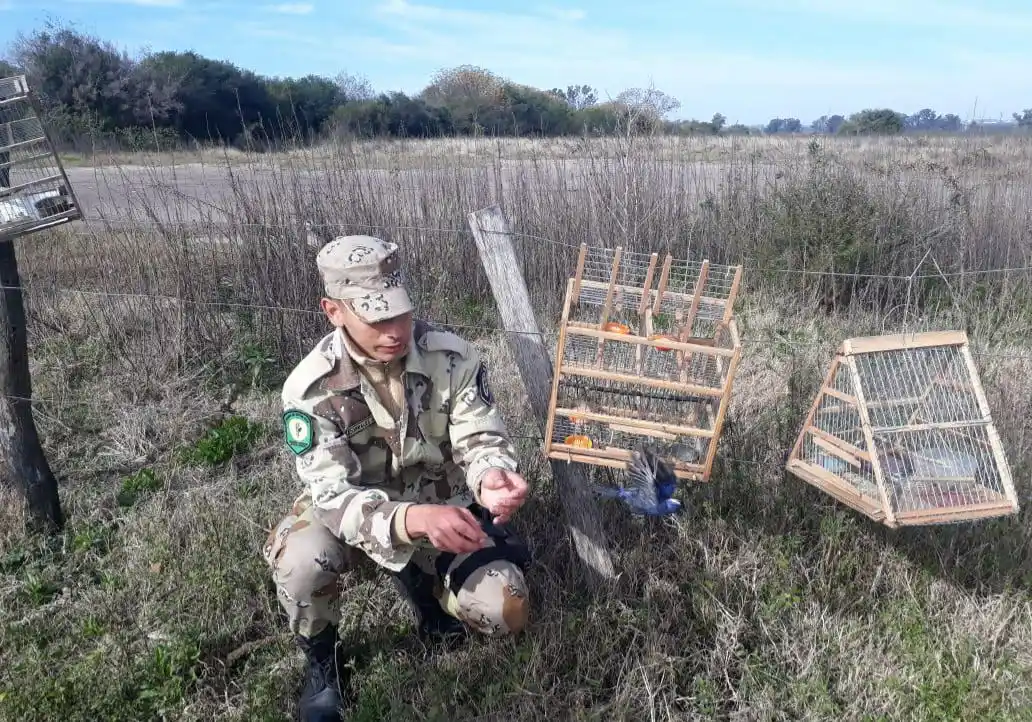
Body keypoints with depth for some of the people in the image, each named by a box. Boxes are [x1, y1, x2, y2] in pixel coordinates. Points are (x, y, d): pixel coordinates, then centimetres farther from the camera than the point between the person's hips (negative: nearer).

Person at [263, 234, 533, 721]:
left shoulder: (454, 358, -21)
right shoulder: (310, 388, -27)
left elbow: (481, 439, -17)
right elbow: (334, 496, -33)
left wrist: (492, 478, -44)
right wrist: (415, 519, -53)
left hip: (442, 504, 2)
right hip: (353, 510, -1)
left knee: (507, 612, -12)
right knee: (300, 562, -34)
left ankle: (420, 580, 19)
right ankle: (320, 661, 1)